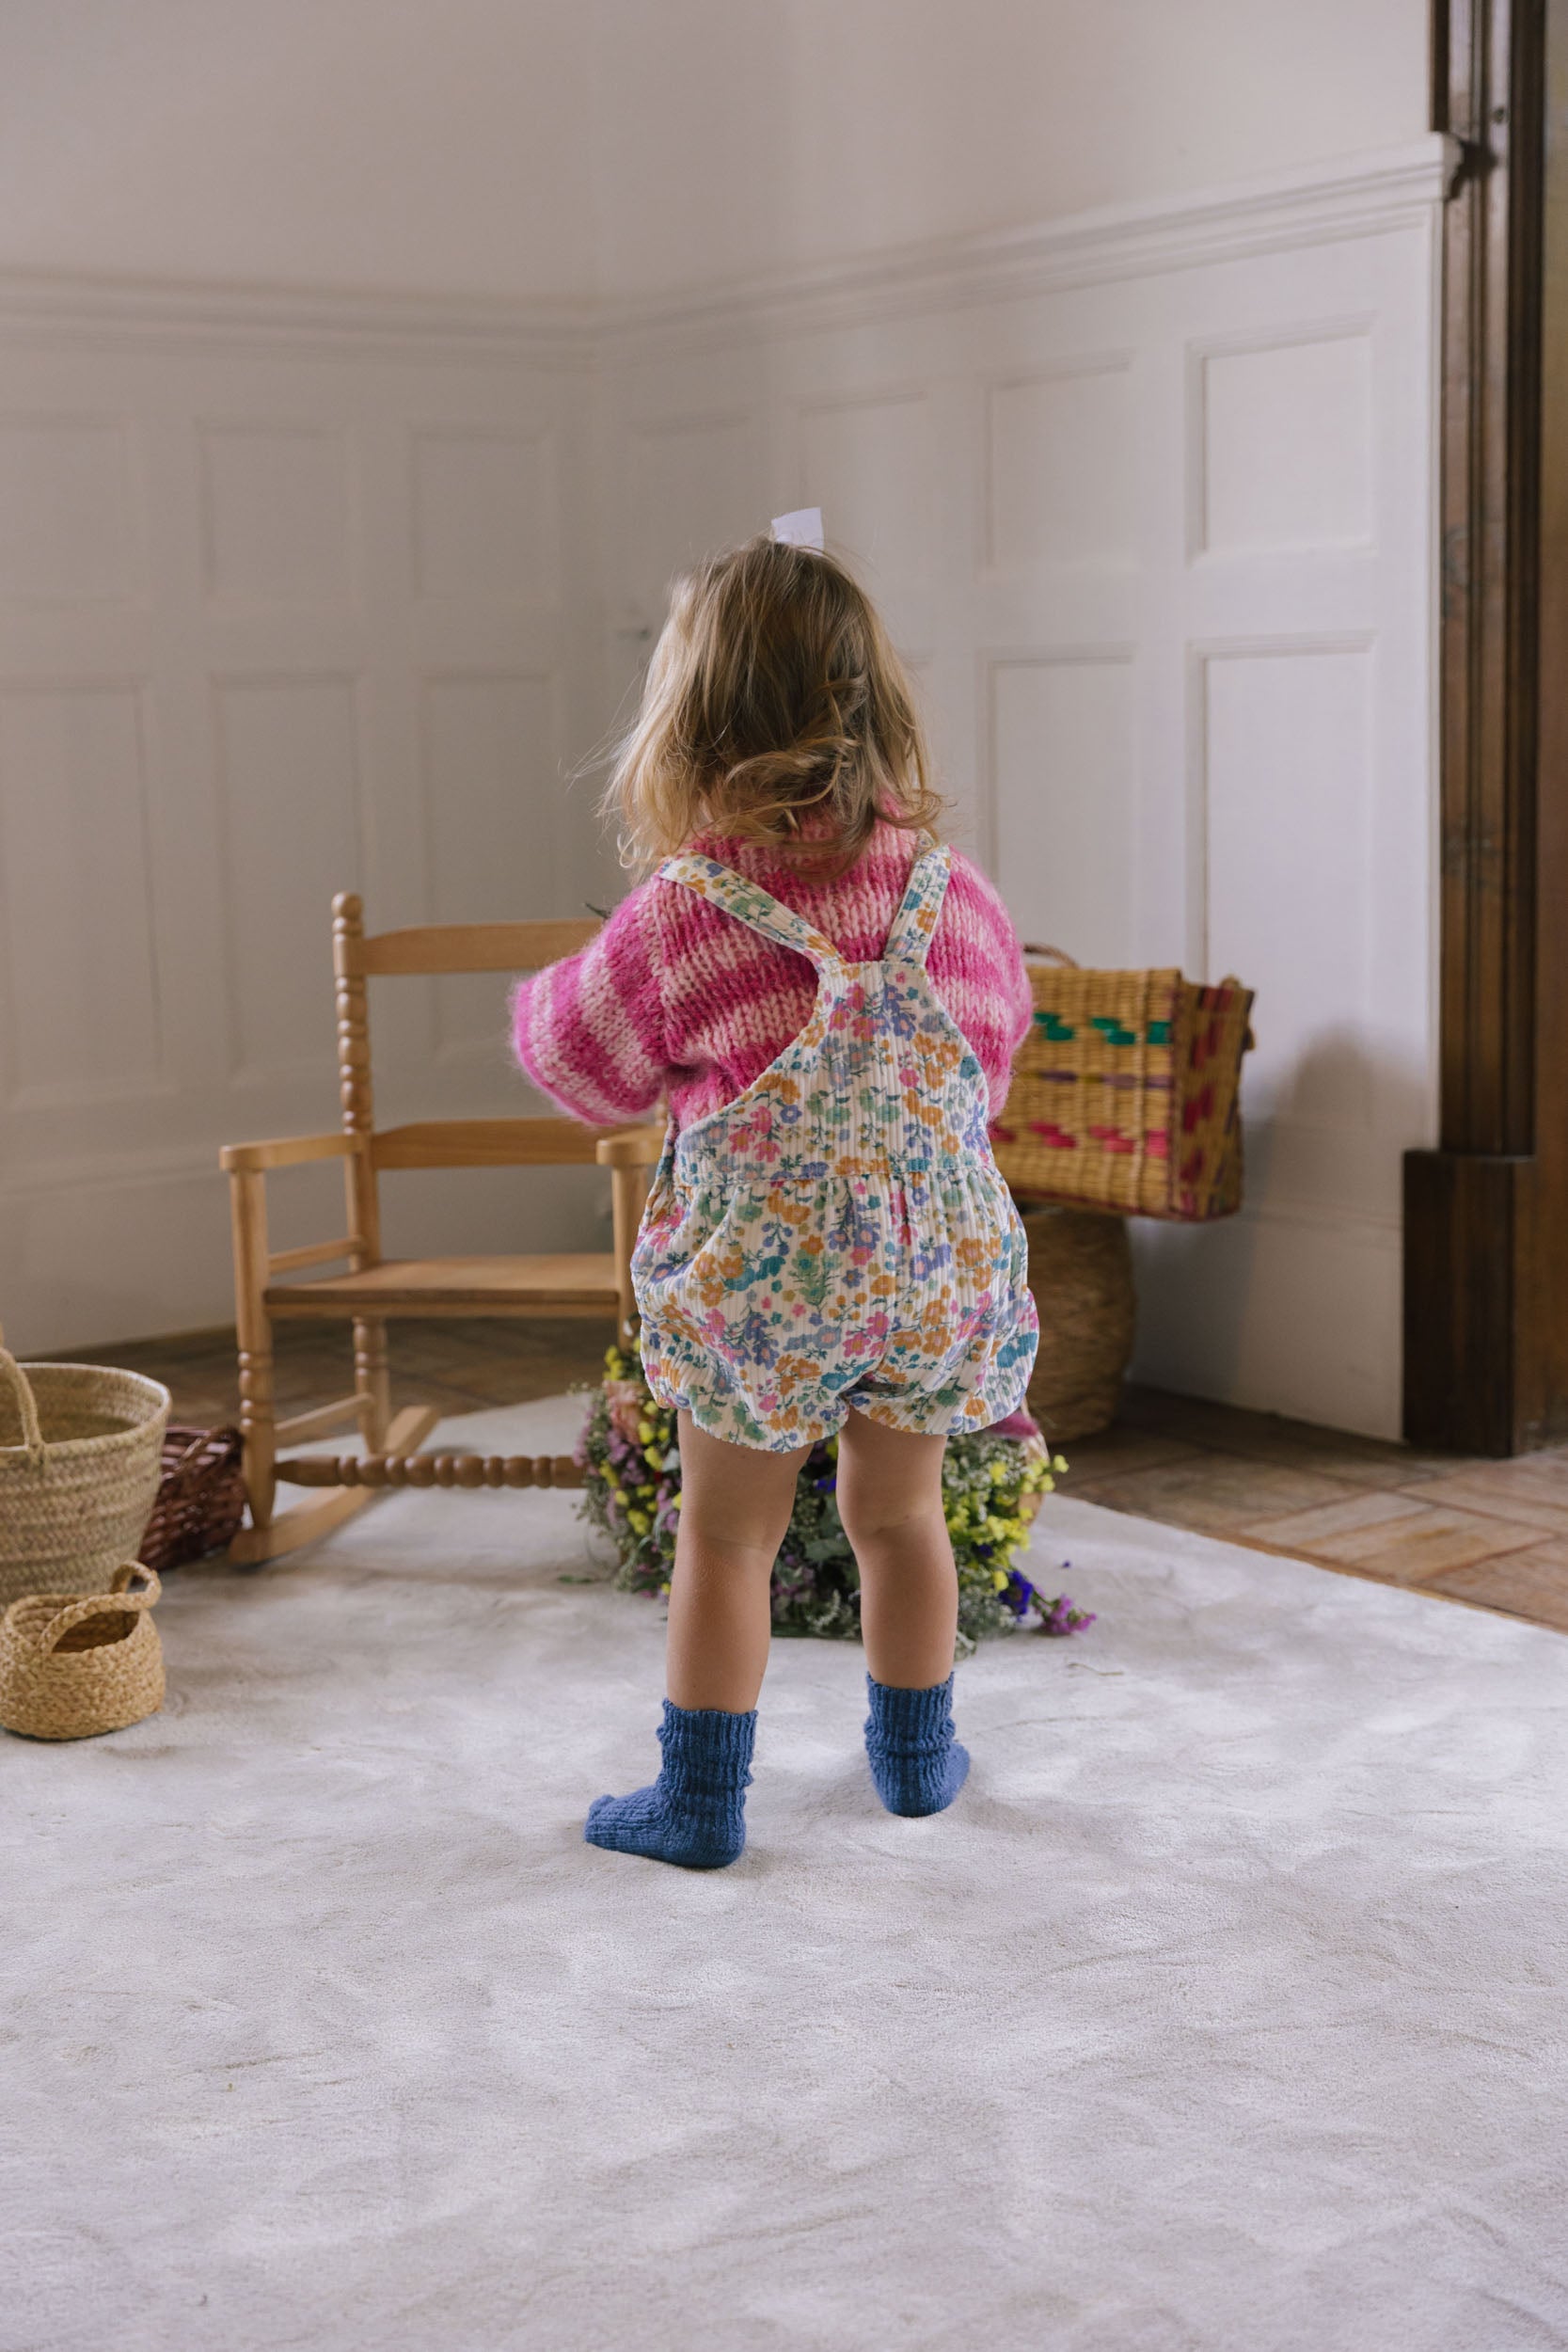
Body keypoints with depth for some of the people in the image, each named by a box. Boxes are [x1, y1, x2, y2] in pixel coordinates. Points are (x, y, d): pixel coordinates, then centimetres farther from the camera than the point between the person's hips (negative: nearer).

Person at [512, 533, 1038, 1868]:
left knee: (727, 1535, 12)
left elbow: (589, 1066, 0)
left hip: (756, 1269, -4)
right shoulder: (951, 890, -4)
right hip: (941, 1256, 4)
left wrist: (539, 999, 22)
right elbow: (994, 1046, 11)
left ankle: (702, 1799, 20)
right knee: (900, 1513, 21)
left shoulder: (682, 911, -15)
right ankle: (917, 1757, 37)